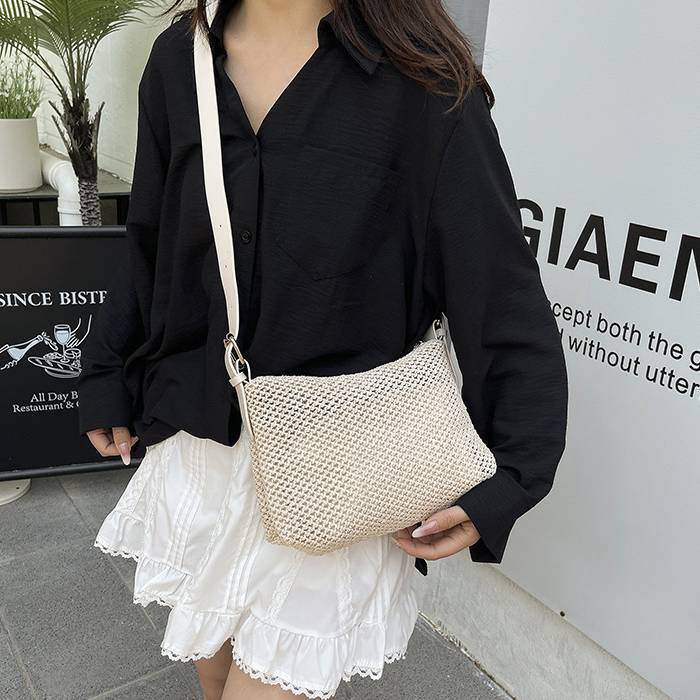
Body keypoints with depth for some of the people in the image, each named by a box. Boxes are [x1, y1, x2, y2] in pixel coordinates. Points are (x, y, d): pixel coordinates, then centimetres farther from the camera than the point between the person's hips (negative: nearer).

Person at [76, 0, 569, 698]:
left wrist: (504, 482, -18)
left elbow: (507, 300, -12)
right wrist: (106, 379, 16)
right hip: (196, 441, 5)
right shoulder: (179, 59, 3)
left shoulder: (424, 85, -14)